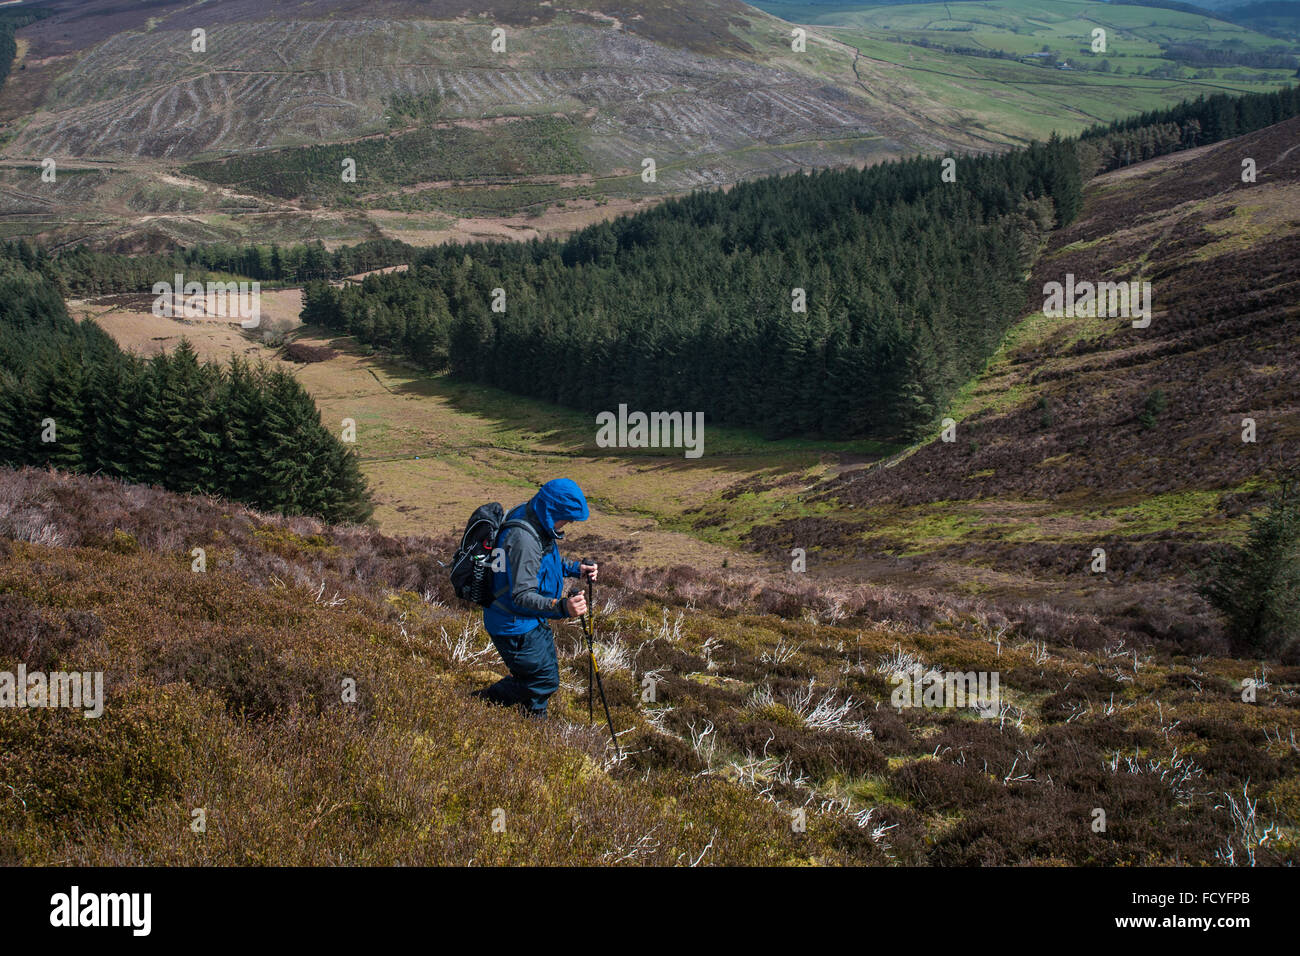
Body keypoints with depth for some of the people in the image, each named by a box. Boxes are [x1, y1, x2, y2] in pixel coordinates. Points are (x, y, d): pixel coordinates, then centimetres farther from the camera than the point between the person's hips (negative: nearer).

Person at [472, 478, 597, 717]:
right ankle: (482, 702, 13)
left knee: (546, 675, 20)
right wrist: (562, 608, -47)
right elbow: (522, 596, -34)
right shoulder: (523, 538, -32)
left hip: (534, 622, 10)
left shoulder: (540, 526, 0)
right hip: (515, 626, -10)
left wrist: (575, 569, 1)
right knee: (544, 681, 0)